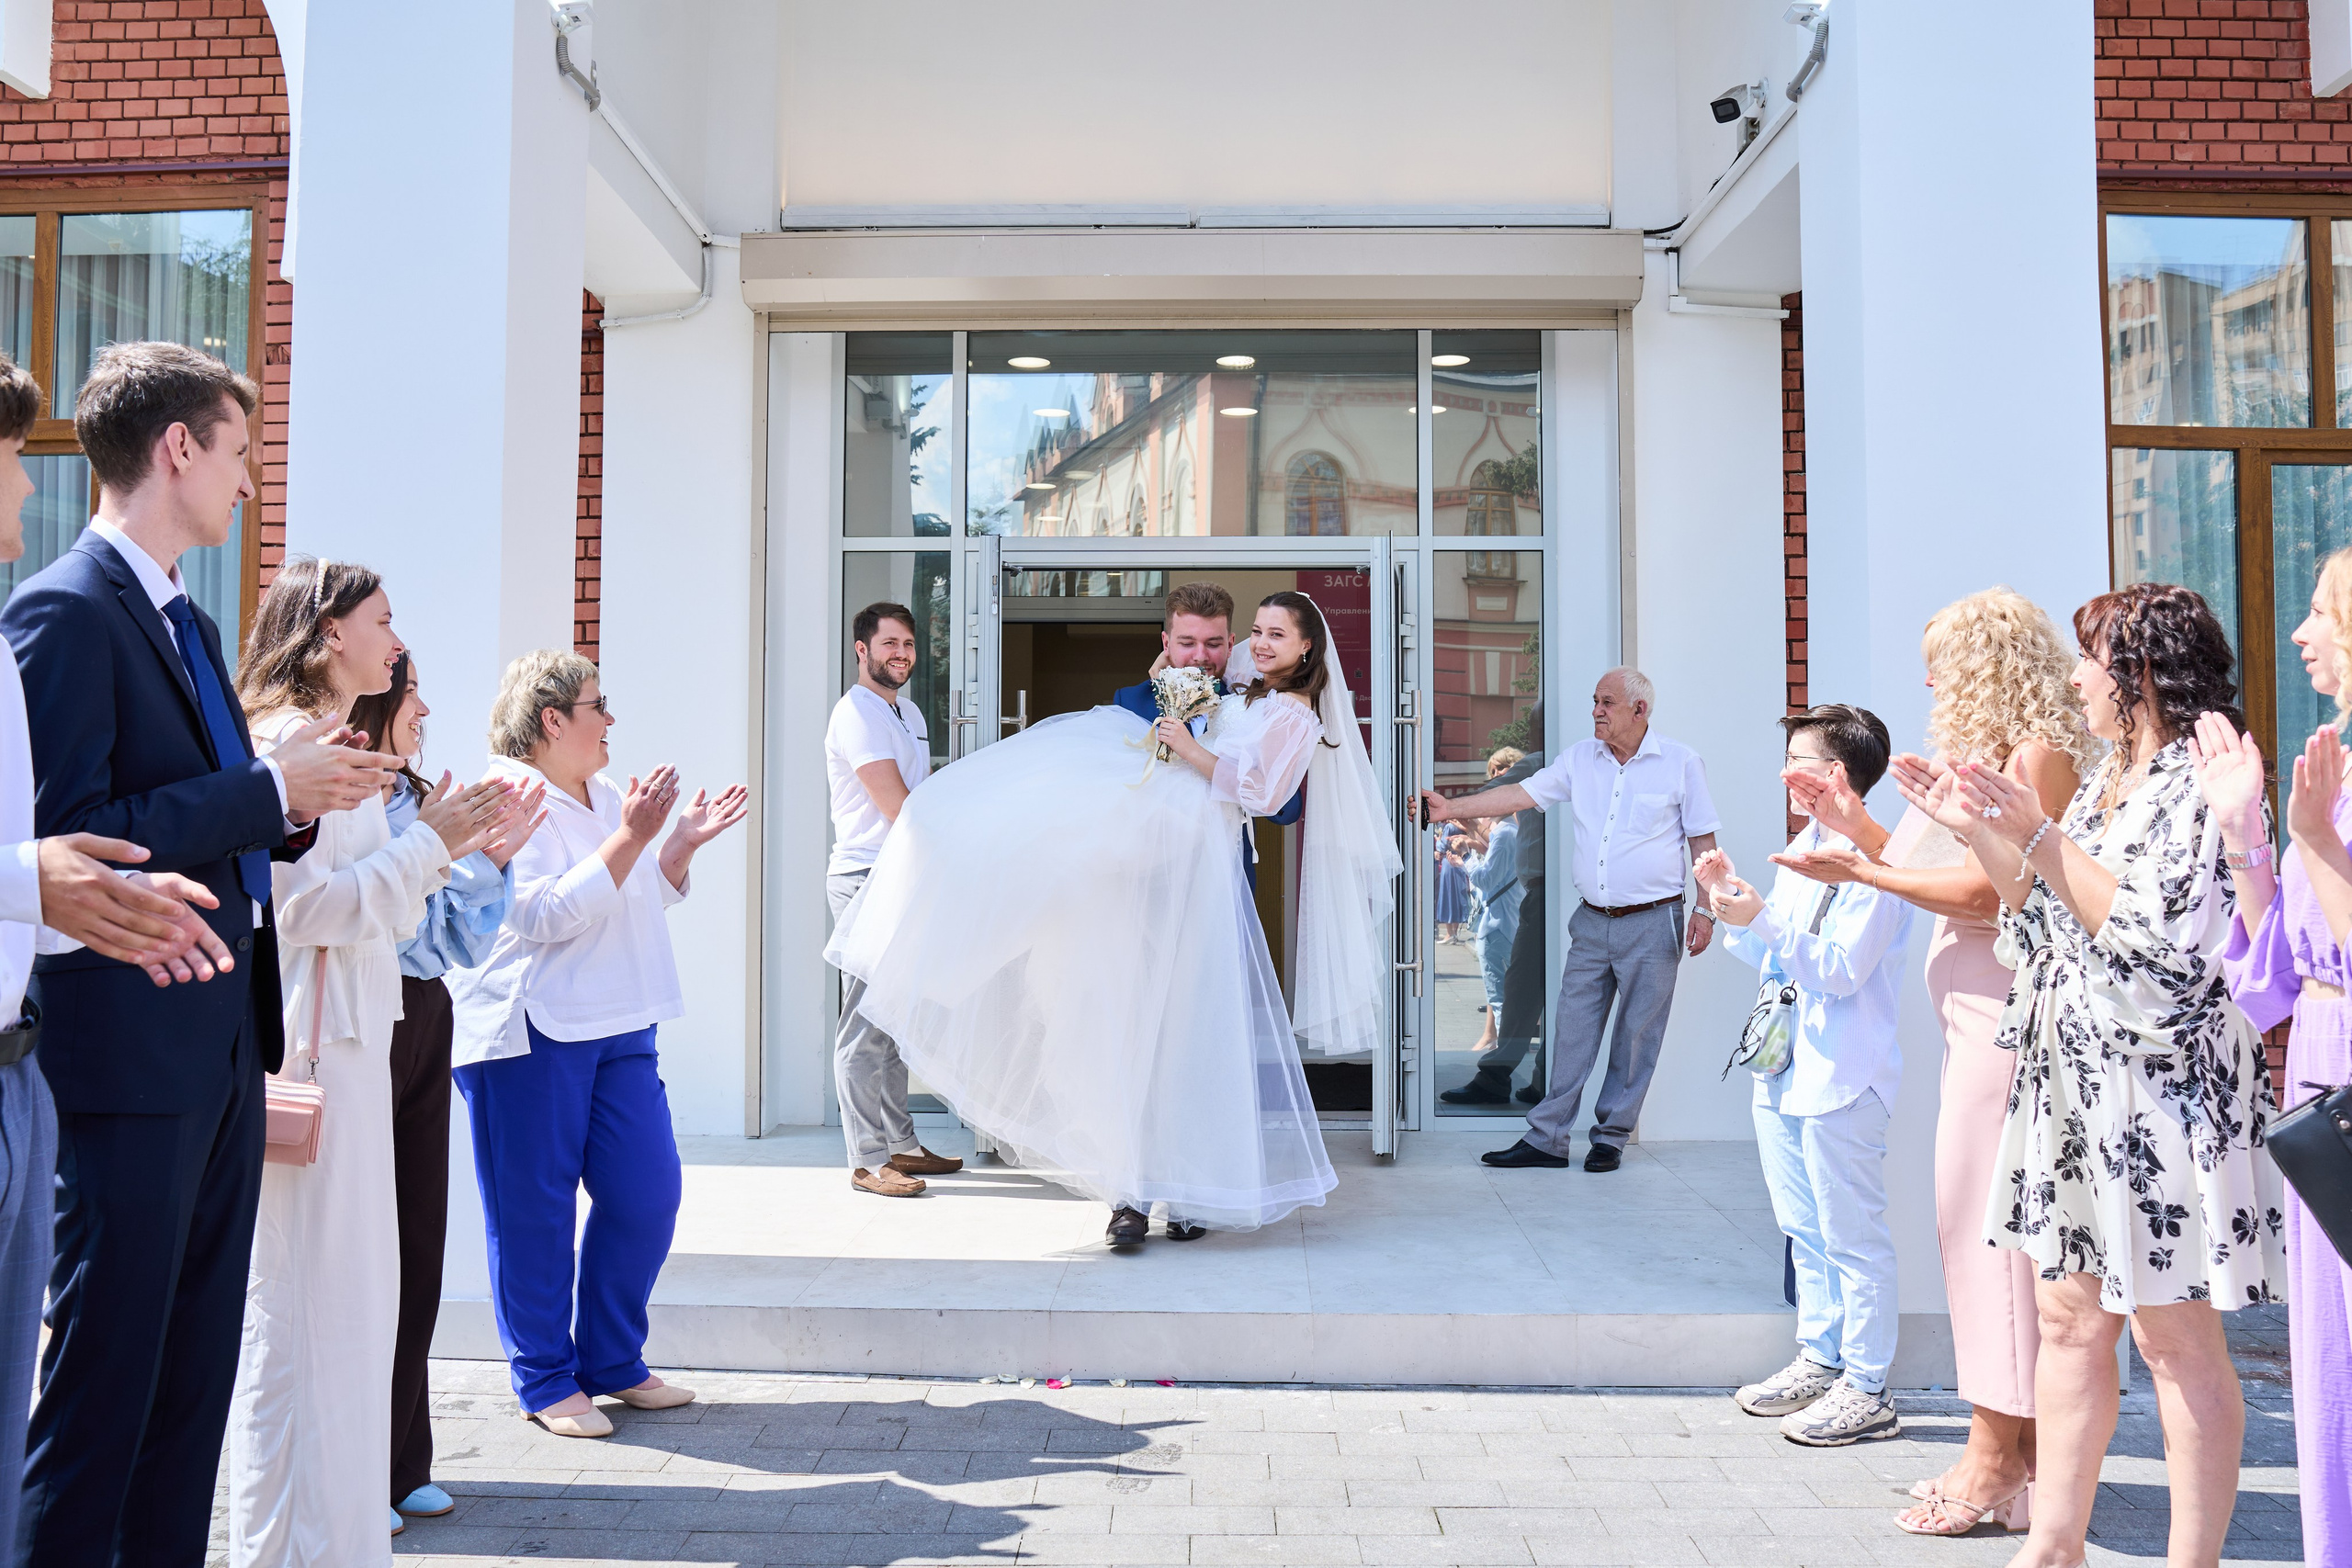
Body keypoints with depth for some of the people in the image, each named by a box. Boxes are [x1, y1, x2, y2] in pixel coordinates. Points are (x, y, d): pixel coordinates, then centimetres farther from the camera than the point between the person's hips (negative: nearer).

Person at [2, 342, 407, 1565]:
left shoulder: (187, 620, 17)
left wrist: (303, 798, 3)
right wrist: (268, 789, -17)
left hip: (221, 1048, 9)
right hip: (130, 1051, -9)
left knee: (196, 1372, 15)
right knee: (104, 1373, 1)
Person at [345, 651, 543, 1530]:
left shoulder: (417, 801, 16)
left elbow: (465, 945, 16)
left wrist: (491, 858, 4)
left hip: (425, 1023, 8)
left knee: (418, 1238, 11)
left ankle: (399, 1463, 23)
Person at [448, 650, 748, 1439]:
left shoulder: (607, 798, 16)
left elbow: (646, 900, 24)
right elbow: (548, 916, -21)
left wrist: (685, 842, 9)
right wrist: (631, 837, -21)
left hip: (617, 1028, 8)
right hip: (527, 1034, -8)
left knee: (647, 1194, 7)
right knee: (534, 1210, 3)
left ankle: (614, 1361, 23)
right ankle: (546, 1382, 16)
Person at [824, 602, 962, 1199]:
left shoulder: (910, 713, 20)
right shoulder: (857, 712, -10)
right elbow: (895, 805, -16)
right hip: (867, 877, -9)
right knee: (866, 1024, -7)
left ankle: (900, 1144, 20)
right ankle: (868, 1160, -4)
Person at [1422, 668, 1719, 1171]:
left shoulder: (1680, 762, -2)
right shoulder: (1580, 759, 8)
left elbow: (1703, 841, 2)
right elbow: (1521, 794, 4)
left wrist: (1705, 910, -3)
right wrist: (1454, 807, -4)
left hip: (1652, 923, -3)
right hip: (1592, 922, 4)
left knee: (1636, 1035, 4)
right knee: (1572, 1030, 4)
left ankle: (1611, 1136, 16)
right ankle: (1547, 1138, 9)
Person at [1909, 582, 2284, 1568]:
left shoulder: (2204, 780, -10)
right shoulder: (2106, 782, 16)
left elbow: (2162, 930, -21)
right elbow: (2046, 915, 19)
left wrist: (2038, 836, -21)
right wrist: (1979, 833, 9)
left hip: (2164, 1088, -9)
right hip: (2074, 1083, 9)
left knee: (2175, 1338, -1)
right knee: (2069, 1317, 11)